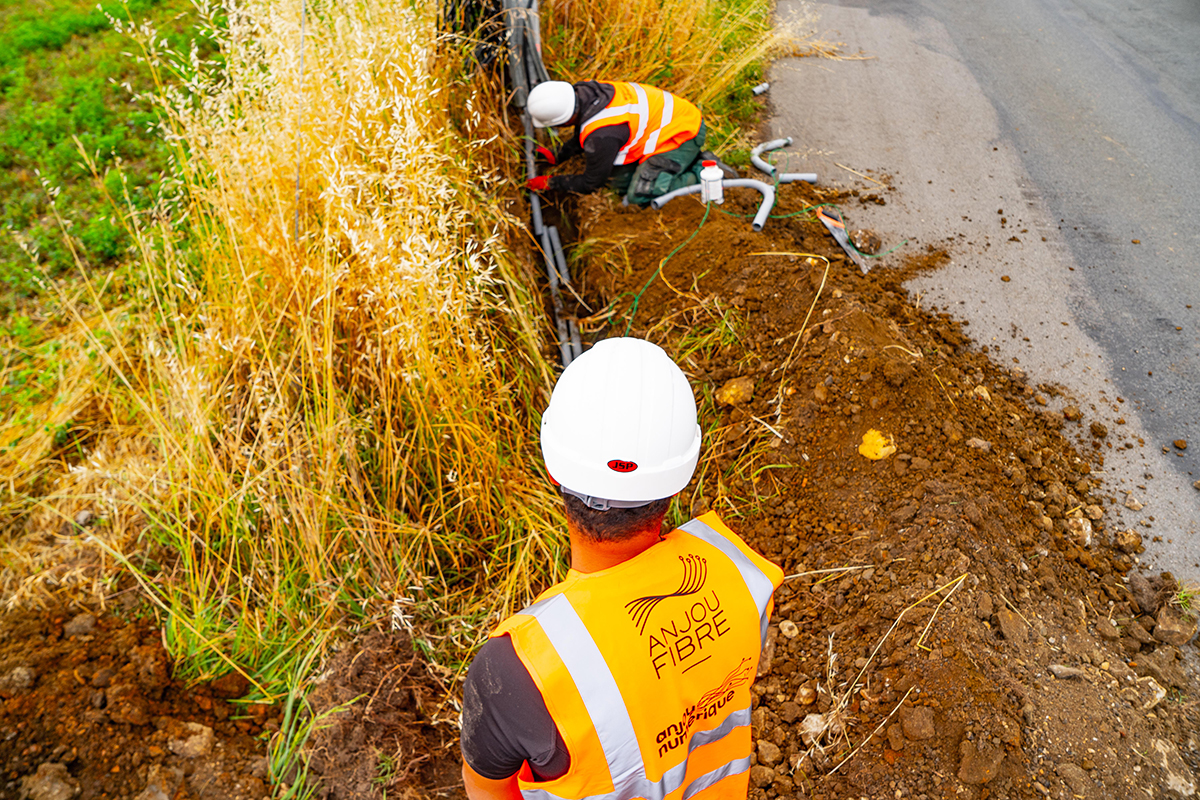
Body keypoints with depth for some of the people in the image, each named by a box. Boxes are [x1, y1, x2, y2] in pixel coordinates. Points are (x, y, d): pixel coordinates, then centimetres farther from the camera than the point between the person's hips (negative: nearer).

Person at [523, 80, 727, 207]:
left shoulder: (601, 136, -33)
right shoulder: (582, 91, -8)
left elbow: (591, 183, -15)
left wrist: (550, 183, -6)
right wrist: (557, 157, 15)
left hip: (683, 135, -9)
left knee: (640, 196, -13)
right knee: (622, 183, 8)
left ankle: (703, 172, -2)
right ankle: (693, 159, 14)